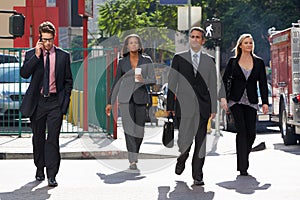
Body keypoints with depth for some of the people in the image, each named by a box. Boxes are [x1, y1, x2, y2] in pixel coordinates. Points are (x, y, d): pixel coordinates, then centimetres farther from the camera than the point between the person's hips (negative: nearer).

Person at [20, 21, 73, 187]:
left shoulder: (63, 56, 4)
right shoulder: (31, 54, 3)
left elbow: (68, 80, 10)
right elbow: (24, 74, -12)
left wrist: (65, 99, 1)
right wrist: (36, 55, -17)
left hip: (55, 101, -1)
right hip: (37, 102, 1)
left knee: (53, 138, -9)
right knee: (38, 137, 12)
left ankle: (52, 175, -9)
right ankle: (40, 169, 29)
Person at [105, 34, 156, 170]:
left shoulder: (146, 60, 5)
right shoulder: (122, 62, 6)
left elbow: (153, 80, 3)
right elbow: (116, 82, 12)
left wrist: (143, 80, -19)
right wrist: (110, 102, 11)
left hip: (141, 97, 1)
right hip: (125, 98, -1)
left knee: (139, 131, 3)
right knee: (129, 129, -13)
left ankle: (133, 157, 26)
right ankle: (132, 161, -17)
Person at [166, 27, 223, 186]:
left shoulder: (209, 60, 9)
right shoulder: (179, 58, 7)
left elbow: (213, 86, 9)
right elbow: (172, 83, 6)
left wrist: (213, 108, 3)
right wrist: (170, 106, 1)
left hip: (203, 107, 1)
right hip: (184, 106, -1)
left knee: (201, 142, 0)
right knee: (185, 140, -4)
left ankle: (197, 176, 7)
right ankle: (181, 160, 29)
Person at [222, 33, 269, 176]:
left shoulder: (259, 62, 8)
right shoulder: (233, 62, 5)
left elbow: (263, 83, 6)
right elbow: (224, 80, 4)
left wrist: (265, 102, -2)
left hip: (251, 102, 2)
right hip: (236, 101, -2)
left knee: (251, 132, -4)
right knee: (242, 130, -12)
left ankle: (243, 156, 23)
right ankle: (242, 167, -11)